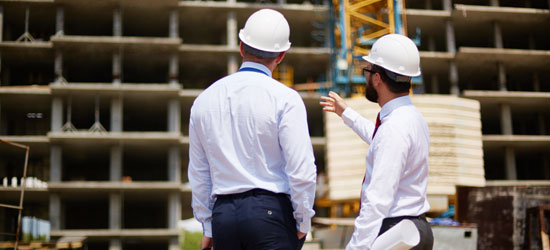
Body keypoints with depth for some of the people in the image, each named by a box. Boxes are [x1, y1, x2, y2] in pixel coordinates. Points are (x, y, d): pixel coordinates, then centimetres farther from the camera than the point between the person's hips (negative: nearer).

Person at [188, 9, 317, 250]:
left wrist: (207, 226, 22)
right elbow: (302, 169, -12)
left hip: (223, 214, 5)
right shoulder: (285, 98, -7)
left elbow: (198, 174, 14)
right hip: (271, 212, -5)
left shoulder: (204, 100, 9)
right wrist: (303, 222, 2)